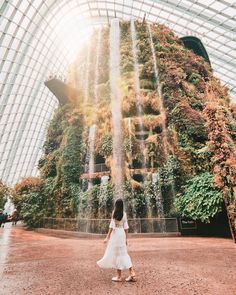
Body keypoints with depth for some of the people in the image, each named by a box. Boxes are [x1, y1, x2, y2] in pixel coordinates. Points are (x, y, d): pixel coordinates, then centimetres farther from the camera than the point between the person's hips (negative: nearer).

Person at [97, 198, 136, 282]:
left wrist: (107, 237, -7)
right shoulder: (124, 214, 3)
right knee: (123, 253, 15)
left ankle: (119, 276, 17)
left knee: (117, 254, 6)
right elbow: (126, 227, 6)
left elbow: (112, 226, -13)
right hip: (122, 234, 5)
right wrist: (126, 238, 14)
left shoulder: (114, 212, -11)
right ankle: (132, 273, 14)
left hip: (115, 234, -5)